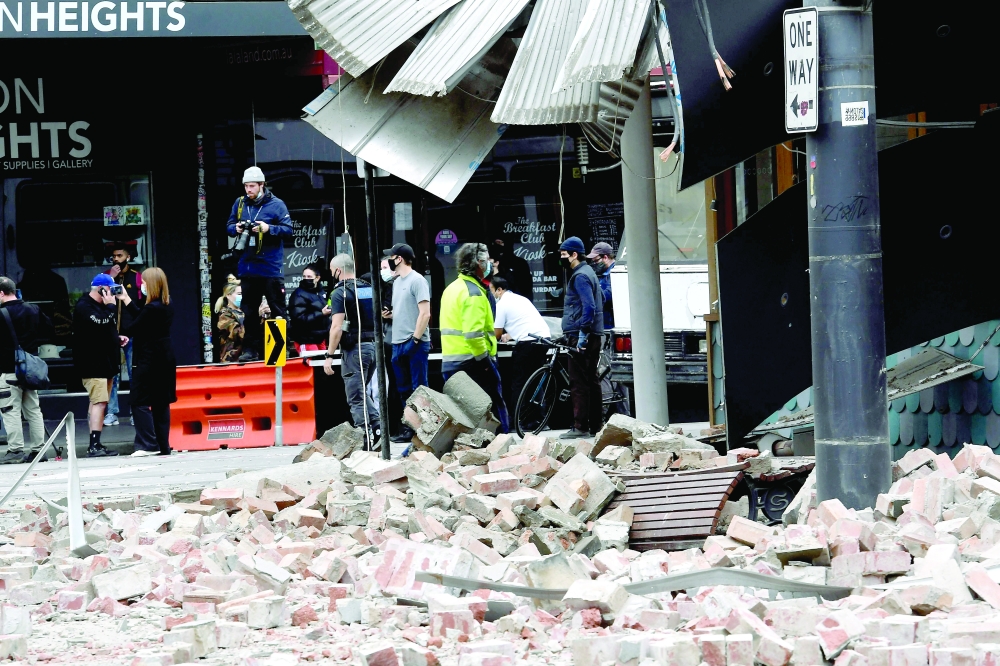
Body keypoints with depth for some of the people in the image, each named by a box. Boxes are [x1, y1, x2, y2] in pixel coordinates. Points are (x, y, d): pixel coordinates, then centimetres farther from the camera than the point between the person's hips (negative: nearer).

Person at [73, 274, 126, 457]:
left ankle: (96, 445, 13)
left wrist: (118, 339, 13)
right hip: (93, 365, -10)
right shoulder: (84, 307, -11)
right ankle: (94, 445, -21)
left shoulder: (101, 306, 20)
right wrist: (110, 306, -15)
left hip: (105, 363, 10)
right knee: (99, 402, -17)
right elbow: (100, 326, -26)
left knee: (100, 404, 10)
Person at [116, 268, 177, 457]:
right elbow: (141, 318, 15)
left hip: (149, 361, -9)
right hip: (165, 358, 9)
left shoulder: (151, 308, -20)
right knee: (161, 403, 10)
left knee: (140, 403, -3)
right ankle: (163, 446, 12)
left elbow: (132, 329, -15)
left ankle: (148, 444, -8)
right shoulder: (166, 306, 7)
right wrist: (126, 300, 20)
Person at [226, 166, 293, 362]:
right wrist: (236, 228, -9)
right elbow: (229, 226, 13)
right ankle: (250, 349, 12)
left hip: (271, 267, -4)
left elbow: (288, 229, -7)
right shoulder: (240, 204, 7)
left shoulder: (276, 204, -4)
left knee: (278, 309, 0)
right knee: (249, 311, 8)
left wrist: (269, 228, -21)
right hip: (248, 267, 4)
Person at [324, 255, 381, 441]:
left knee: (356, 398, -2)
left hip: (354, 349, -7)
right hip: (373, 345, 7)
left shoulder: (340, 293, -10)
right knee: (362, 392, 21)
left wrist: (329, 356, -14)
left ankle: (364, 438, -5)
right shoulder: (369, 288, 12)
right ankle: (377, 425, 7)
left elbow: (337, 327, -17)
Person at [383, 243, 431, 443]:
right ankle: (408, 429, 17)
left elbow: (425, 313, -14)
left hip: (415, 344, -9)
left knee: (419, 389, -5)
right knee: (404, 390, 11)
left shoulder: (417, 281, -9)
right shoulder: (397, 282, 16)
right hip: (398, 344, 9)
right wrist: (389, 314, 4)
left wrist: (416, 339, -18)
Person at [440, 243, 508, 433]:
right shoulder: (473, 292, -15)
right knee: (495, 408, -3)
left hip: (449, 361, 9)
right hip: (471, 361, -9)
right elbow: (473, 333, -24)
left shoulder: (451, 289, 15)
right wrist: (485, 360, -19)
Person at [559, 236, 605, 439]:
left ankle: (580, 427, -9)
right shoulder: (587, 273, 18)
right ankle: (596, 425, 16)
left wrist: (582, 334, -24)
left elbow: (589, 307, -23)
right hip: (593, 336, 11)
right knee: (591, 381, 13)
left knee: (579, 383, -9)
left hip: (581, 337, -11)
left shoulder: (580, 276, -13)